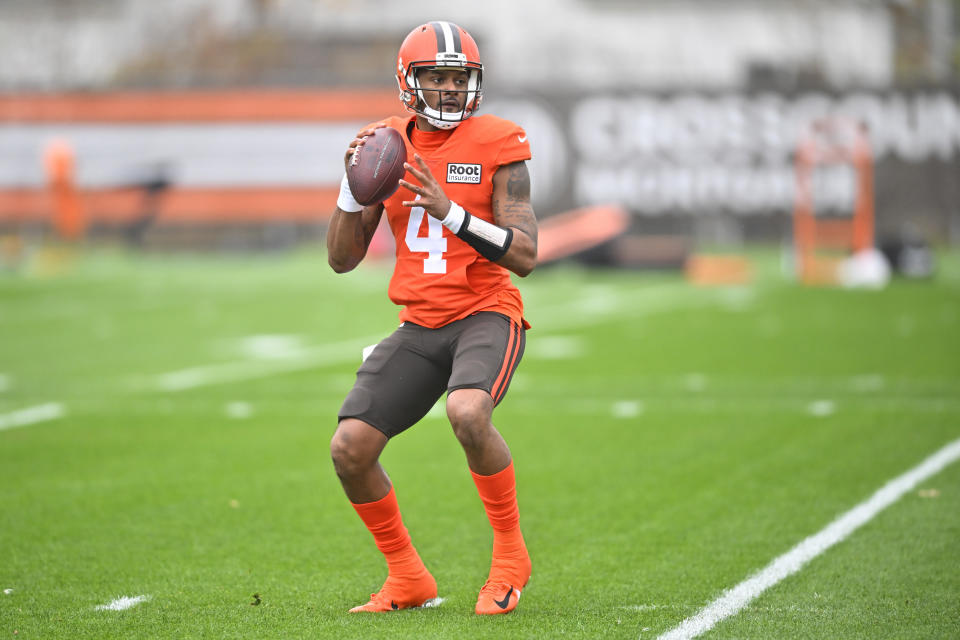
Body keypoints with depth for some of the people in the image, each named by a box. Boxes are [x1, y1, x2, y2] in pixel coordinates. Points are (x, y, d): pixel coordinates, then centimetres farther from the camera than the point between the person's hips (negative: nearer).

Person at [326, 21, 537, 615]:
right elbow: (342, 259, 7)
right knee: (350, 449, -9)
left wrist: (452, 213, -24)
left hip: (487, 314, -5)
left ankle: (511, 554, -12)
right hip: (421, 326, 5)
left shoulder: (498, 145, -6)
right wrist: (353, 186, -9)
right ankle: (408, 578, 12)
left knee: (468, 414, -35)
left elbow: (525, 256, -12)